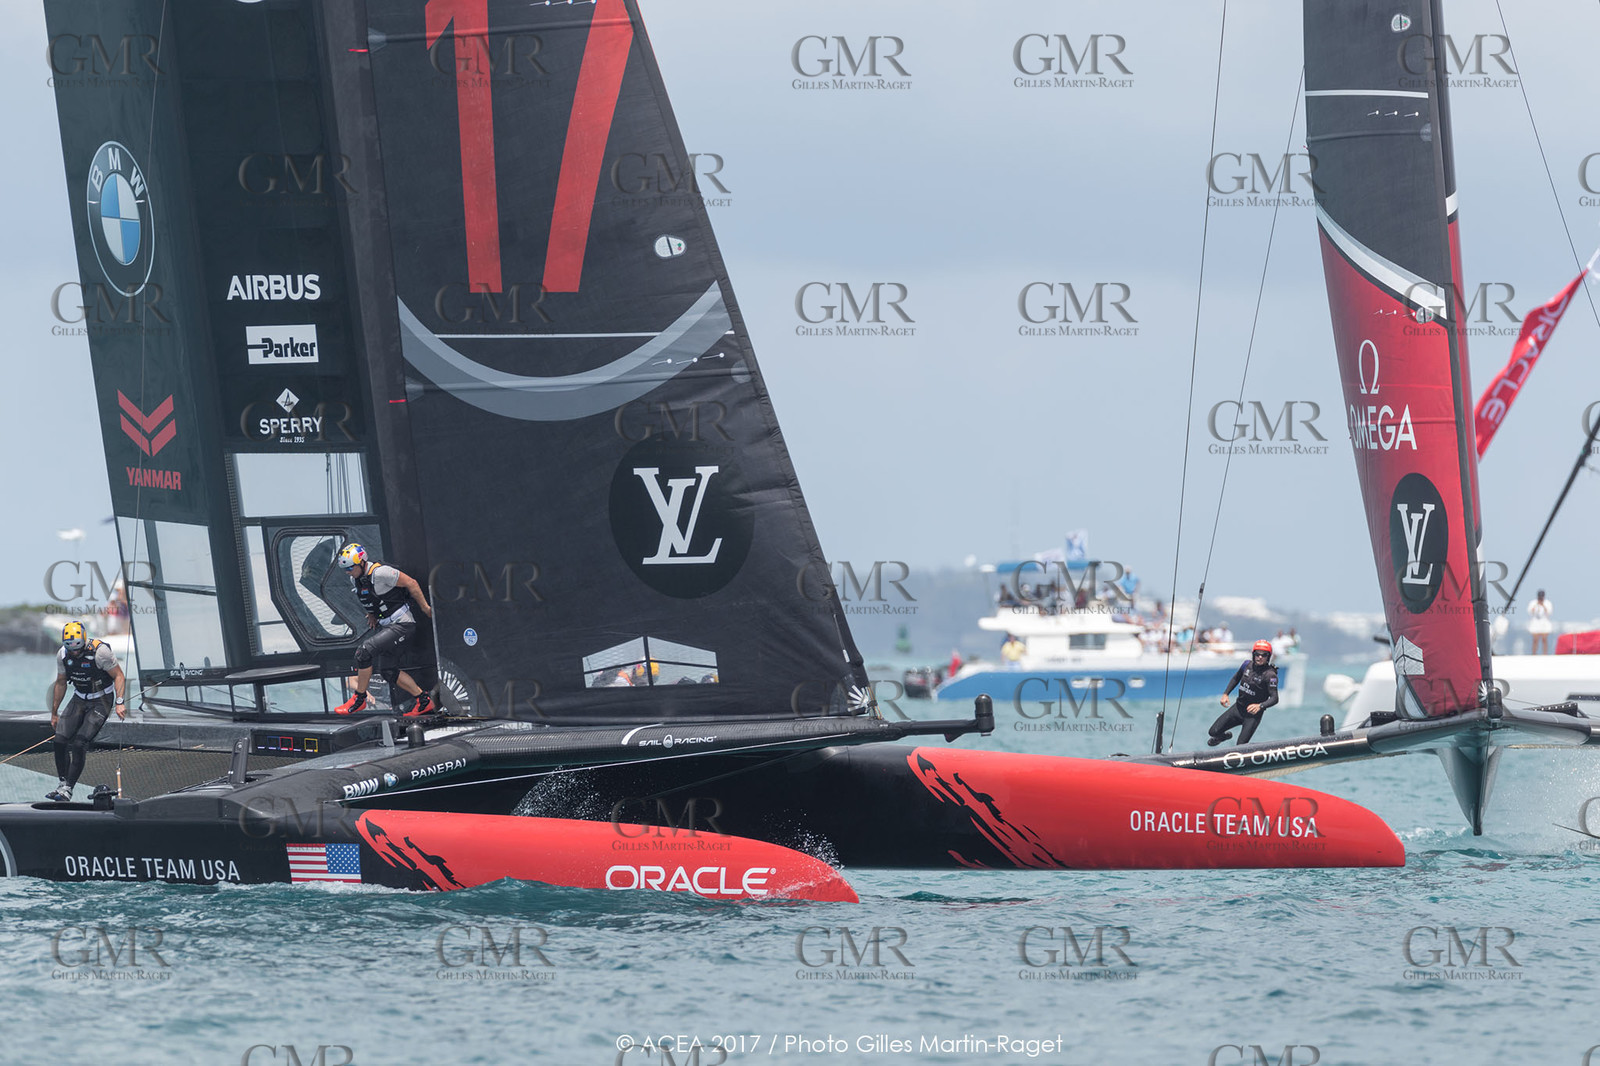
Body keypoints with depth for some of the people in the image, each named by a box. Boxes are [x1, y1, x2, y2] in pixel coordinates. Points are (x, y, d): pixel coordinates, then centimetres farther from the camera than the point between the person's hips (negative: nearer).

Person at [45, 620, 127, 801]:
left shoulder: (100, 652, -24)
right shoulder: (63, 655, -7)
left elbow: (119, 676, -16)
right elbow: (60, 683, 8)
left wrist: (120, 703, -27)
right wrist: (54, 713, 13)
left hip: (101, 701, -5)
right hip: (79, 699, 5)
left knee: (79, 744, -18)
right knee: (60, 741, -8)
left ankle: (67, 790, -16)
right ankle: (63, 783, 7)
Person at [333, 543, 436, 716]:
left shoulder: (380, 573, -23)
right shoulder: (355, 579, 4)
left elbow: (411, 583, -17)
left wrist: (425, 608, -10)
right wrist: (372, 614, 12)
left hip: (402, 625, -10)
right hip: (385, 624, 10)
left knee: (364, 650, -19)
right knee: (387, 670, 11)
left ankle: (359, 699, -6)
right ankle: (423, 701, 20)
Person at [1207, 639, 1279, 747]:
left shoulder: (1269, 675, -20)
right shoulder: (1248, 664, -3)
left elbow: (1274, 698, -24)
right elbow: (1236, 678, 16)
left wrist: (1260, 706, -42)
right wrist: (1225, 693, 4)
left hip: (1253, 714, -5)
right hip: (1238, 708, 5)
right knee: (1214, 731, 6)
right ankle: (1224, 736, 42)